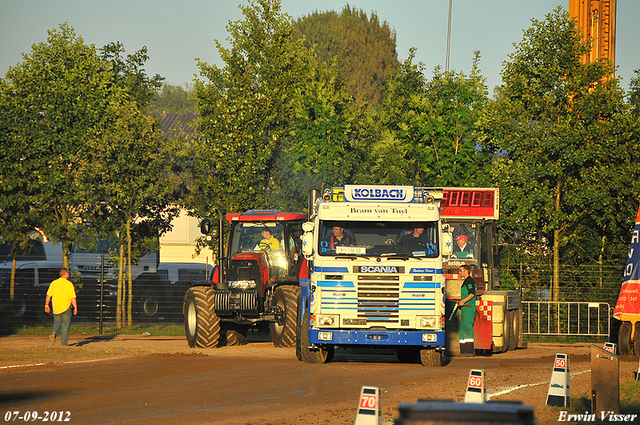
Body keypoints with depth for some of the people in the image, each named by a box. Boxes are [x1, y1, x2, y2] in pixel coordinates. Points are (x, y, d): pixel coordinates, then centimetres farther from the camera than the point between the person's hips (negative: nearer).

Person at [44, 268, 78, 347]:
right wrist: (75, 308, -5)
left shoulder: (54, 283, 2)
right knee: (65, 325, 6)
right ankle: (63, 342, 7)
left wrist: (46, 306, 14)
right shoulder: (69, 284, -10)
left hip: (56, 308, 3)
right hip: (66, 308, -3)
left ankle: (54, 333, -12)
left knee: (57, 323, 17)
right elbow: (73, 298, -12)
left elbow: (48, 295, 5)